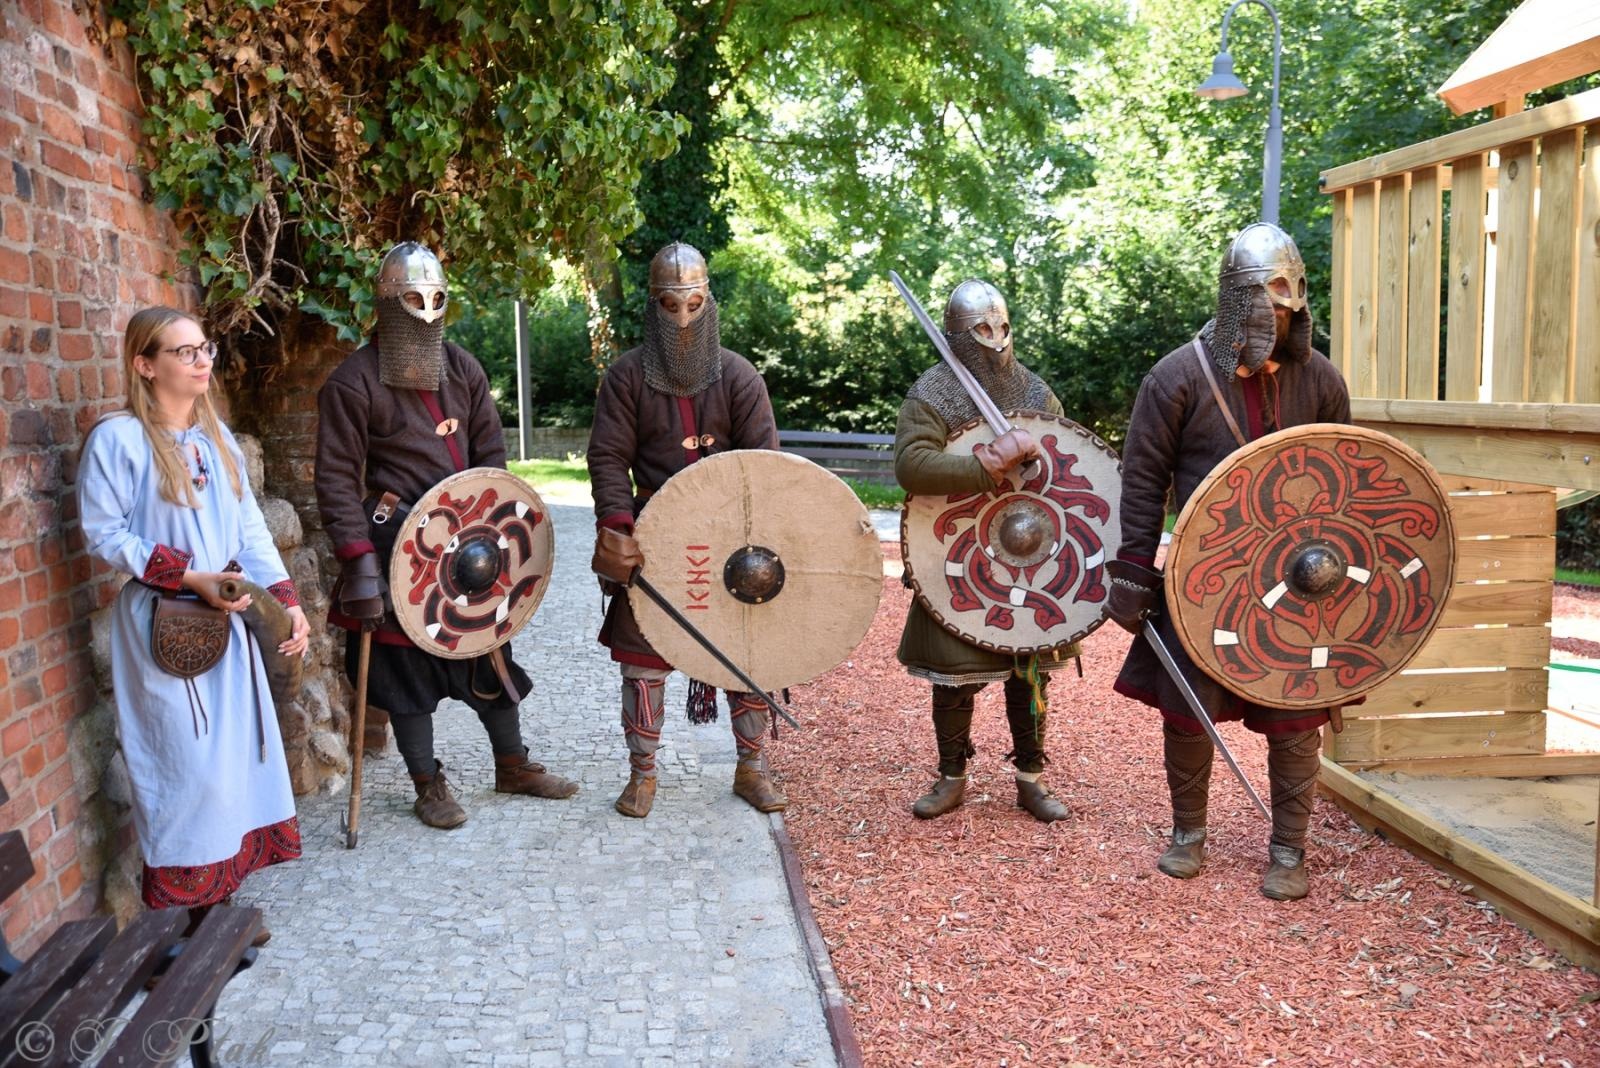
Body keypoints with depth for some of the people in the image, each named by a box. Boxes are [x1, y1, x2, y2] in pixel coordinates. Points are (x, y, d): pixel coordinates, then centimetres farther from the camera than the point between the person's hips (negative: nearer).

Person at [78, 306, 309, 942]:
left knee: (239, 758, 9)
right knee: (190, 769, -6)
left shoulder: (216, 435, 10)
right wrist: (193, 577, -18)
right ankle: (186, 912, 9)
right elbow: (104, 536, -11)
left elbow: (251, 529, 9)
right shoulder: (118, 438, -10)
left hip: (226, 620, 7)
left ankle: (220, 902, 23)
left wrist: (287, 602, -1)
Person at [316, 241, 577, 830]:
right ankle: (428, 785, 19)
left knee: (488, 651, 14)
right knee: (407, 665, 5)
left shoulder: (462, 368, 7)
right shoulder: (354, 380, -11)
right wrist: (360, 561, -21)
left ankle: (512, 765, 29)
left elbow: (490, 451, 10)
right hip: (399, 550, -5)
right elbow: (337, 479, -14)